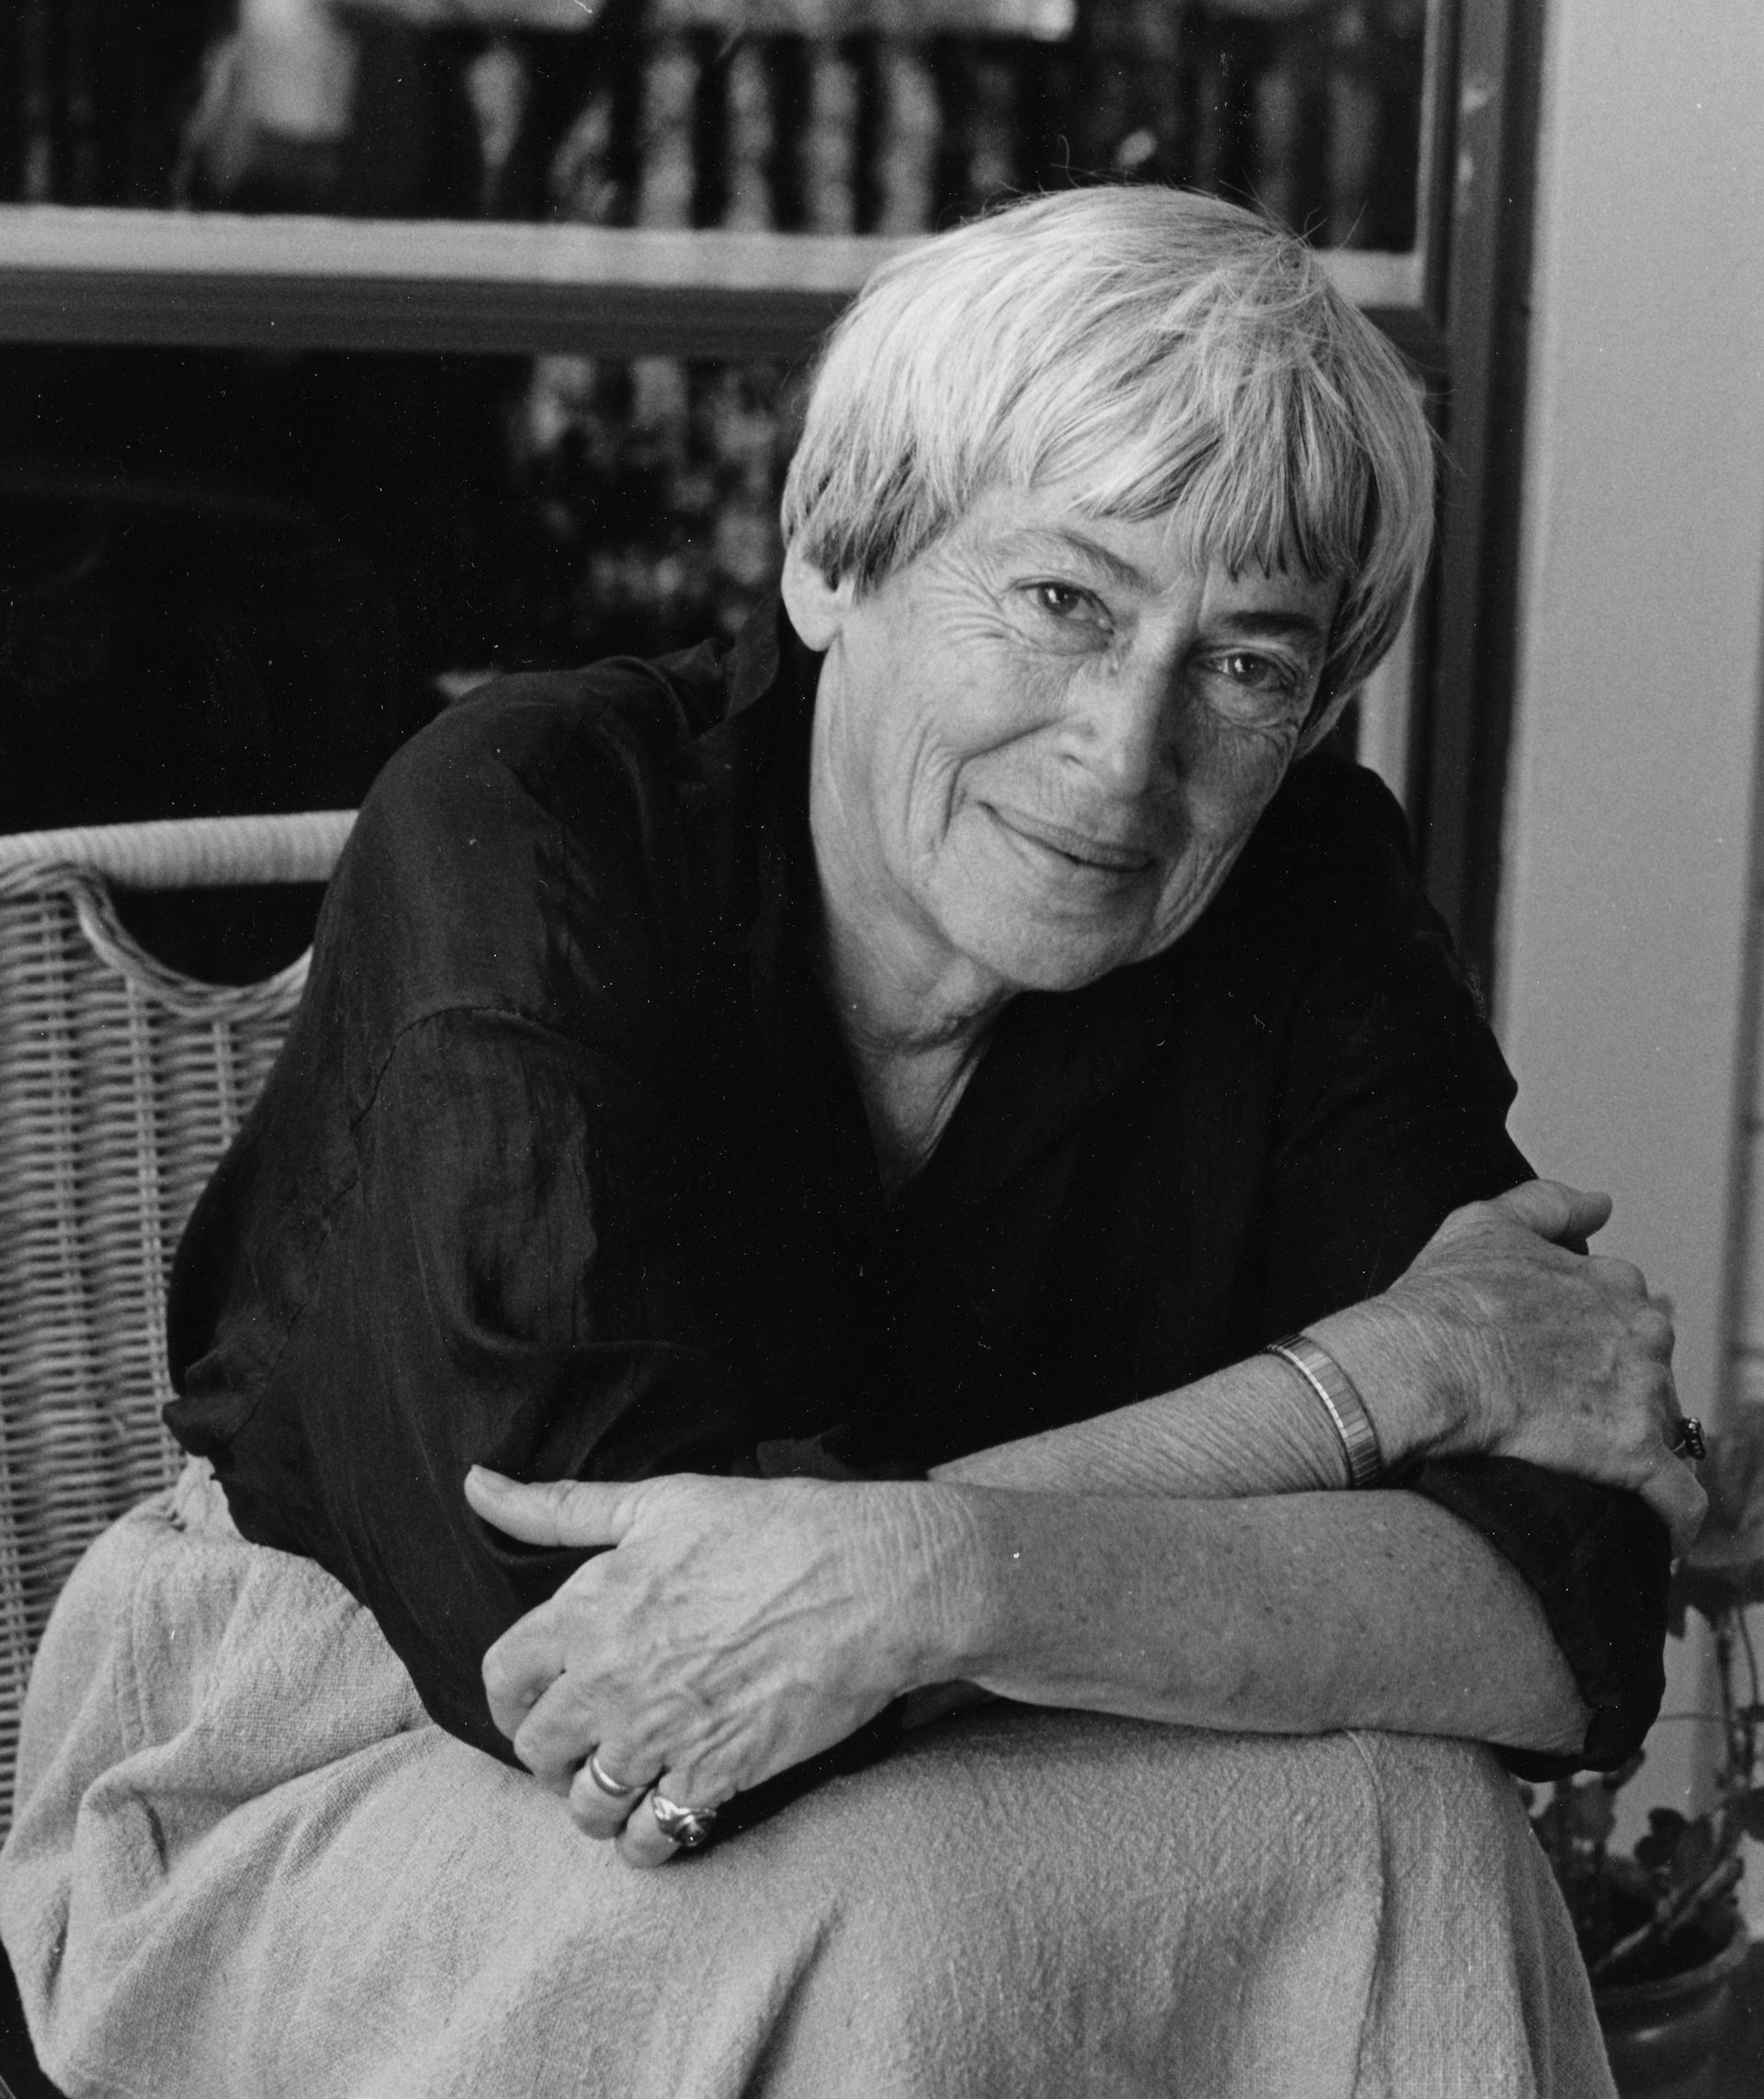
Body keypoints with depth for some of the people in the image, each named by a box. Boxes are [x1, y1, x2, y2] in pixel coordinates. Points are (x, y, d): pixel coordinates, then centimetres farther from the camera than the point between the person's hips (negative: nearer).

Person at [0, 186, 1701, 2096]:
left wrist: (946, 1574, -36)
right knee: (889, 1940, -32)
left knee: (1405, 1830, -24)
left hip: (939, 1799, 3)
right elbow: (582, 1631, -30)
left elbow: (1568, 1625, -18)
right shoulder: (524, 838, -21)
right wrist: (1367, 1376, -24)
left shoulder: (1311, 913, -10)